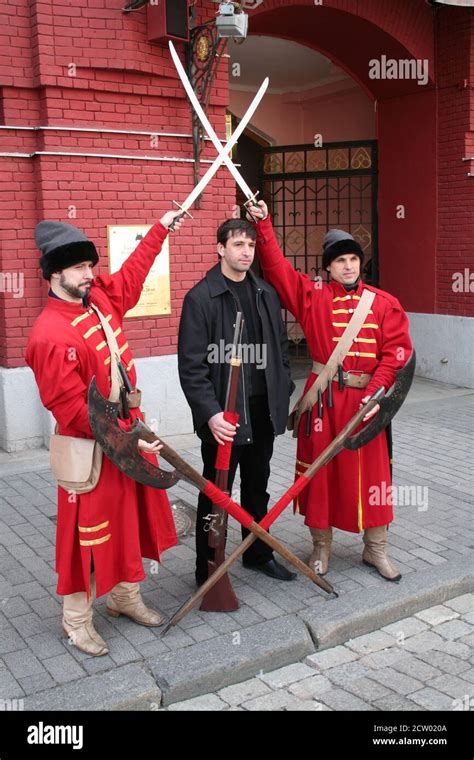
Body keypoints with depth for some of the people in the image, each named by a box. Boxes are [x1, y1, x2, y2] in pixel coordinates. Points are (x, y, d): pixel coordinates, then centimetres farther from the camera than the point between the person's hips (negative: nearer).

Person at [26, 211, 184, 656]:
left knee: (132, 518, 18)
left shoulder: (102, 298, 1)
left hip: (129, 431, 8)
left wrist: (160, 228, 28)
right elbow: (72, 408, -24)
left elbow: (131, 274, 22)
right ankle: (76, 619, 24)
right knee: (87, 531, 5)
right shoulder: (50, 335, -23)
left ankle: (125, 596, 37)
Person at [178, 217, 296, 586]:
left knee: (257, 486, 19)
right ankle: (208, 569, 20)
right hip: (223, 414, -6)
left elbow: (280, 347, 14)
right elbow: (191, 366, -14)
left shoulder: (266, 293, 8)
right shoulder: (200, 298, -10)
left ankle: (259, 553, 37)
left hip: (262, 410, 6)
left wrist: (283, 393, 6)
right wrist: (210, 413, -22)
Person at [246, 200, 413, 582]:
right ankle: (321, 547, 25)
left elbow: (397, 350, -3)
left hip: (366, 397, 1)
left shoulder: (384, 303, 3)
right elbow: (277, 268, -2)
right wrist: (264, 224, -10)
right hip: (323, 398, 0)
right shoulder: (312, 296, 3)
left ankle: (375, 549, 25)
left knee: (371, 471, 8)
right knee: (321, 471, 8)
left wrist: (376, 391, -14)